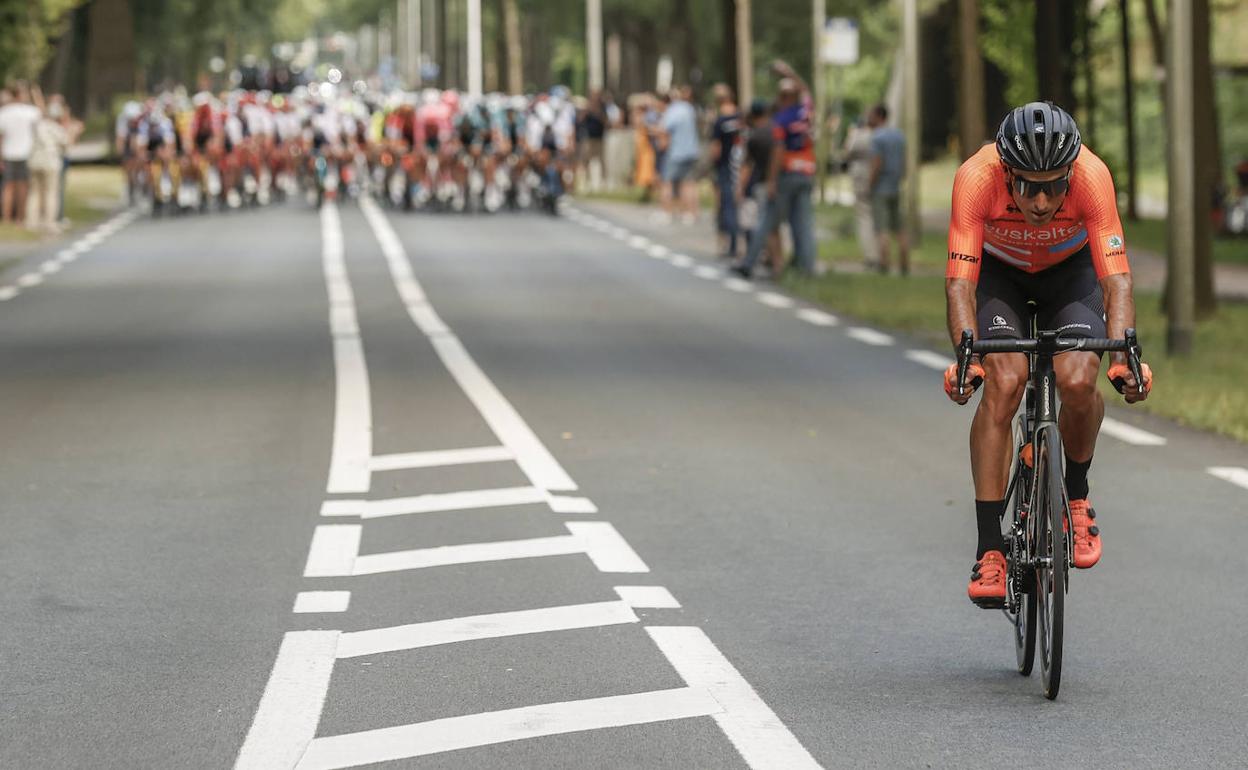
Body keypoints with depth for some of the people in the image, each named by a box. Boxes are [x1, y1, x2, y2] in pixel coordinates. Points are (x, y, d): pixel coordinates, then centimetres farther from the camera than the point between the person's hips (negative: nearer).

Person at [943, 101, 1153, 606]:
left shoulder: (1092, 177, -35)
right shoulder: (977, 178, -36)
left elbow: (1117, 280, -37)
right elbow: (960, 282, -39)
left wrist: (1122, 356, -52)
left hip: (1070, 268, 0)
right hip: (998, 268, 0)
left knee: (1078, 382, -24)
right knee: (1003, 383, -24)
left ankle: (1076, 496, 7)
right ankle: (989, 549, -18)